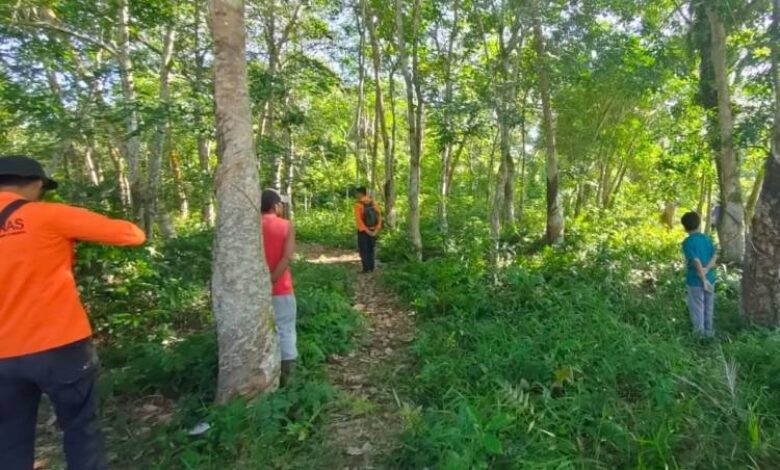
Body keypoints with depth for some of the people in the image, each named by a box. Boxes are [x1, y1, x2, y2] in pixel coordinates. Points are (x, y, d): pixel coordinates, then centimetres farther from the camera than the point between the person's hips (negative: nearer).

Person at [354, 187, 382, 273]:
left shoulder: (358, 205, -13)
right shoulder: (374, 203, 2)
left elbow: (359, 219, -19)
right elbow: (379, 216, 1)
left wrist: (366, 231, -16)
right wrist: (376, 230, -1)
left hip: (363, 231, -5)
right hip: (373, 231, 5)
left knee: (363, 250, 3)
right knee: (371, 249, 14)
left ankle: (366, 268, 2)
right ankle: (371, 267, 17)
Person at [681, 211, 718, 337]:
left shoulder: (687, 243, -15)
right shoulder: (707, 239, 3)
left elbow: (696, 262, -21)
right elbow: (715, 257, -5)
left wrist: (704, 279, -17)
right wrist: (706, 270, -14)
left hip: (696, 280, -6)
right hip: (710, 278, 6)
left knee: (697, 308, 5)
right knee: (708, 306, 18)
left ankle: (700, 333, 12)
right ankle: (709, 330, 30)